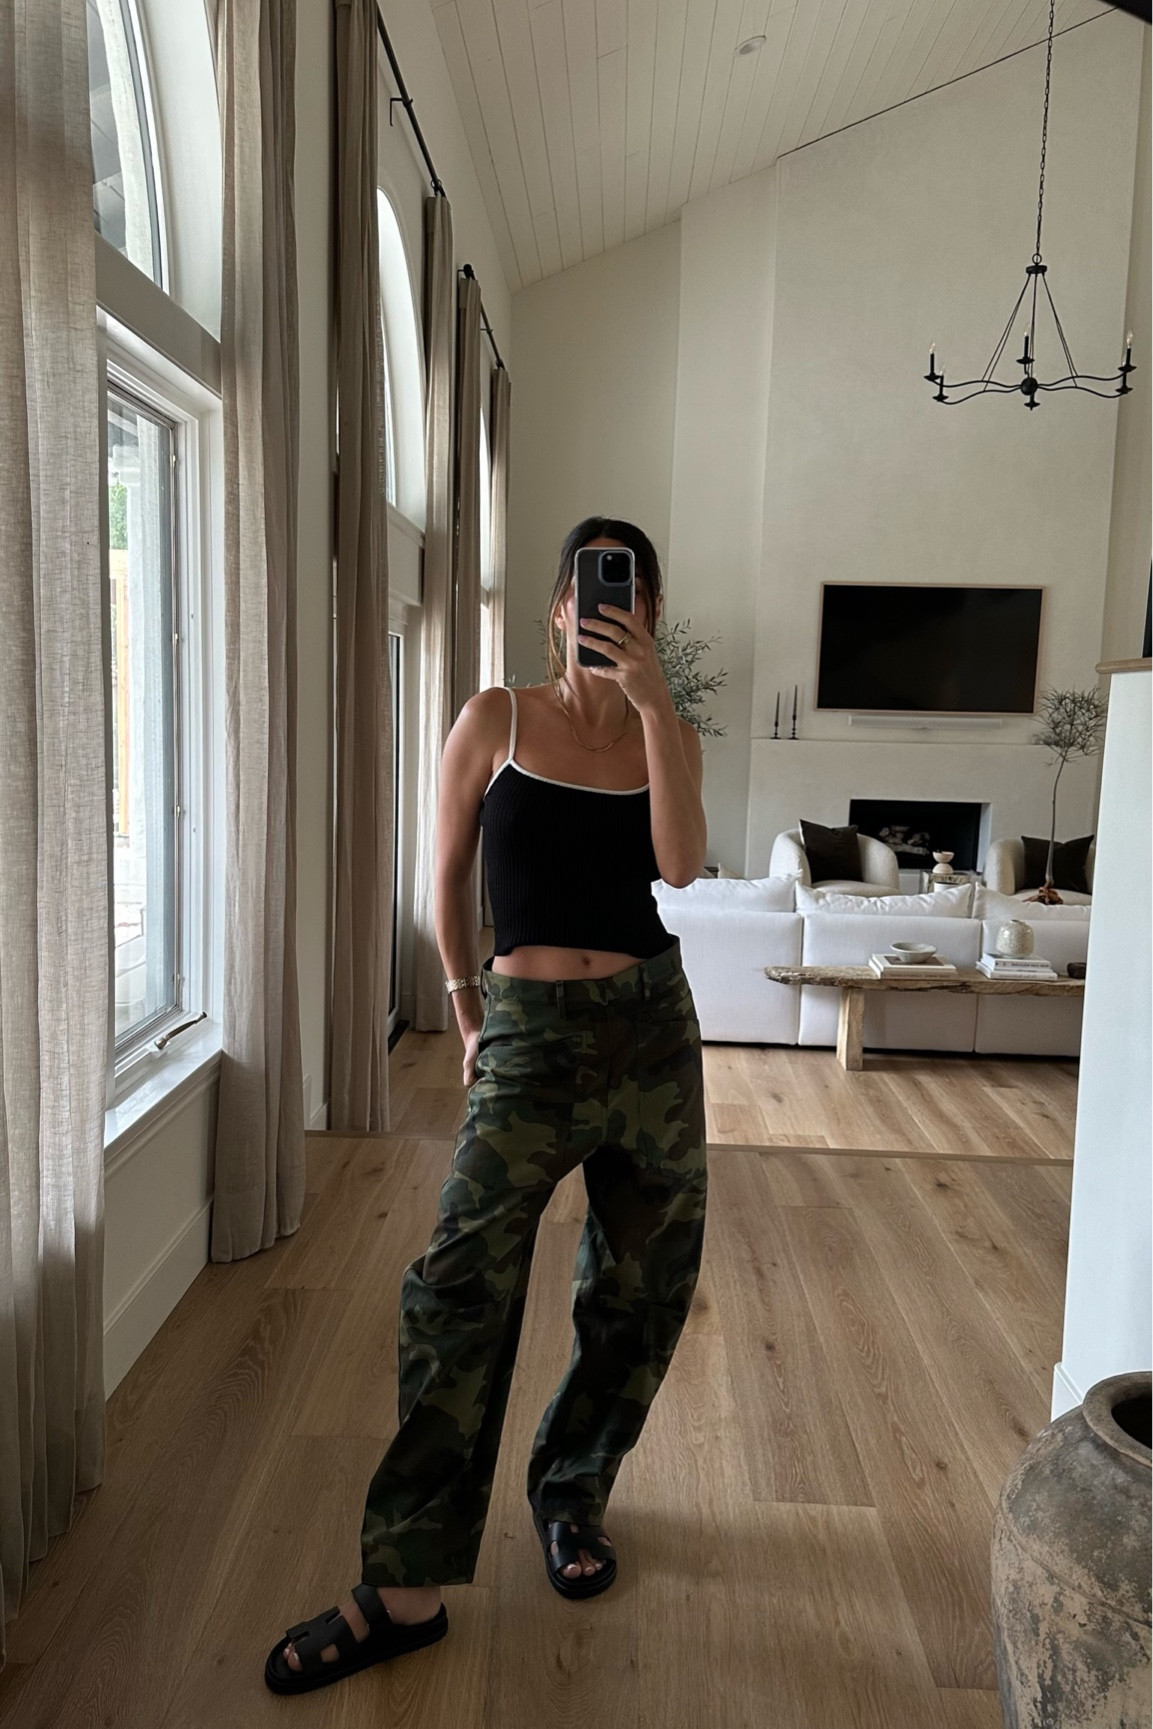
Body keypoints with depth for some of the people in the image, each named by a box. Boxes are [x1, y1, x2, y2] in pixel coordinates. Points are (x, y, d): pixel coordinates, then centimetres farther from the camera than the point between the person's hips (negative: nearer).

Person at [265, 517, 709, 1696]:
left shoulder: (669, 734, 6)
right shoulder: (495, 721, 1)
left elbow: (680, 865, -14)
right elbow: (449, 881, 7)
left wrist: (651, 699, -18)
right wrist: (467, 1011, 9)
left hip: (650, 1025, 3)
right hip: (528, 1033, -3)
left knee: (639, 1291, 11)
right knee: (462, 1288, -12)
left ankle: (573, 1492, 35)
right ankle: (406, 1587, 2)